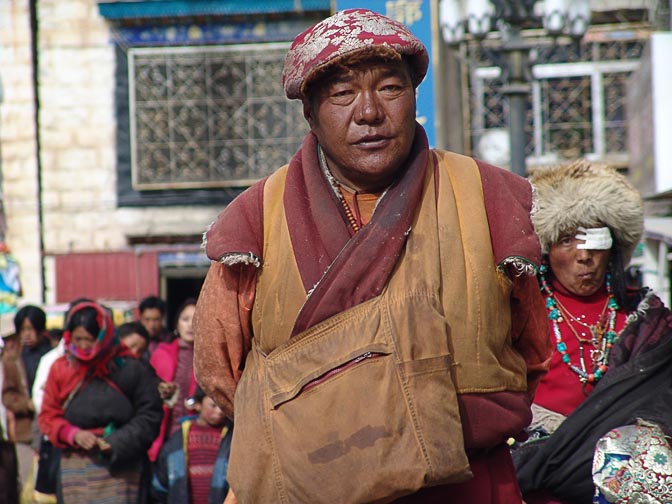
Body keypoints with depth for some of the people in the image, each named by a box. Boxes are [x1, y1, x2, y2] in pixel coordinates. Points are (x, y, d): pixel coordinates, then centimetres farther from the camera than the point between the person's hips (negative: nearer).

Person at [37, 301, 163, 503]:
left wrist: (116, 443, -13)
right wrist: (73, 434, -10)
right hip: (75, 469, 3)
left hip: (120, 467, -3)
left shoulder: (130, 367, -3)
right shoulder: (61, 368, 6)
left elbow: (149, 414, -3)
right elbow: (48, 415, 8)